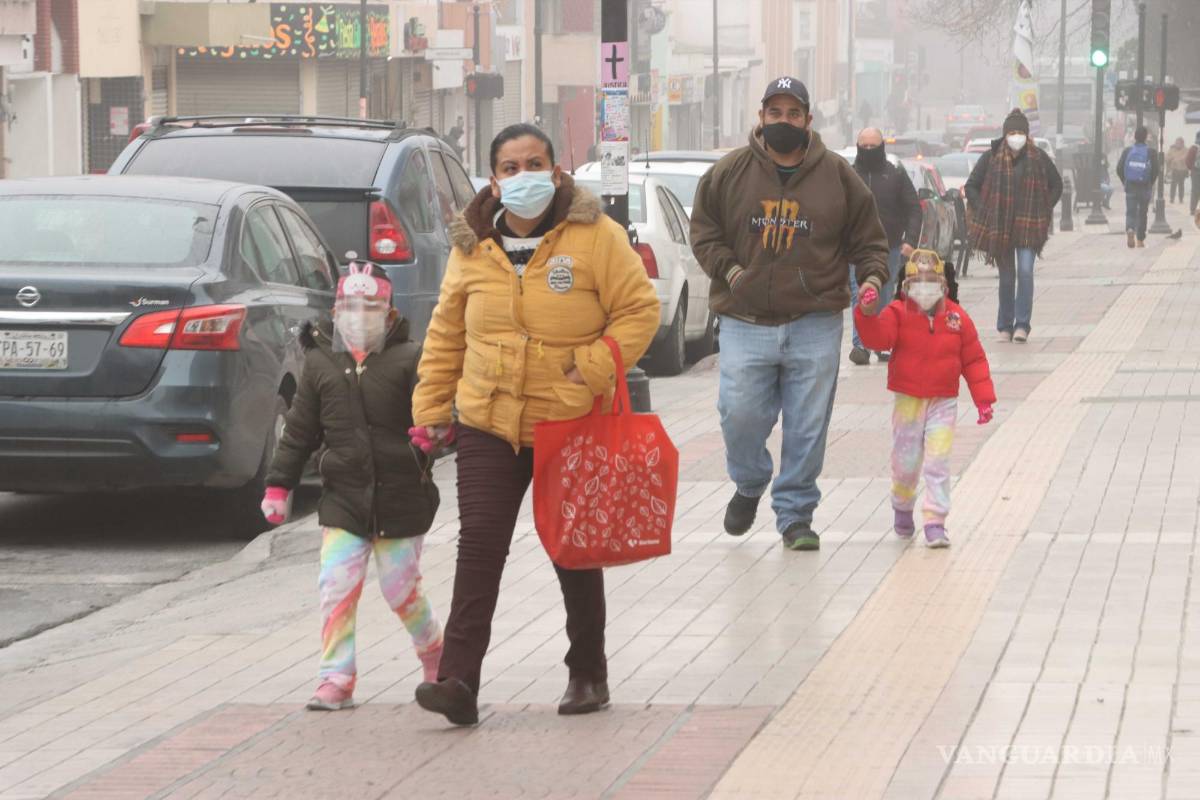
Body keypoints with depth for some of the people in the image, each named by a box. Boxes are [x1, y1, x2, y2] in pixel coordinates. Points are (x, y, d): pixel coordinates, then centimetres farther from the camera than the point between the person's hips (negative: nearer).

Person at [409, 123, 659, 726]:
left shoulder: (594, 236, -7)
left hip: (572, 425, -2)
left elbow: (640, 310, -6)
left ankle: (588, 673, 27)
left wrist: (591, 369, -16)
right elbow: (446, 333, 12)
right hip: (488, 424, 2)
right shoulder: (472, 246, 4)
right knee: (479, 543, -10)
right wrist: (432, 406, 8)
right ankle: (458, 682, -15)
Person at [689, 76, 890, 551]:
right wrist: (729, 270, -5)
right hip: (745, 321, 0)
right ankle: (749, 485, 27)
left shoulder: (837, 176, 5)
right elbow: (703, 233, 11)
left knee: (807, 427, 1)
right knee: (740, 415, -3)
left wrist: (872, 275, -6)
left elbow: (867, 239, 12)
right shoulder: (729, 173, 3)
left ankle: (796, 515, 14)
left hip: (815, 324, 0)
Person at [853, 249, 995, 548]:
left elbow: (974, 359, 5)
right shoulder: (898, 313, -4)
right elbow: (878, 337, -22)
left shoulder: (956, 317, 0)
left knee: (938, 464, -8)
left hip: (943, 402, 0)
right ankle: (903, 507, 36)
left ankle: (935, 523, -6)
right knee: (905, 462, 9)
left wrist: (983, 398, 1)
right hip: (908, 400, 0)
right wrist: (867, 314, -42)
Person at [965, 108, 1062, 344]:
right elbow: (971, 187, 8)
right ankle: (1005, 327, 15)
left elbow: (1056, 185, 13)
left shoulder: (1038, 158, 0)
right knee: (1006, 277, 7)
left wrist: (1045, 210, 4)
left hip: (1028, 227, -1)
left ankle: (1022, 325, -13)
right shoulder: (991, 158, 0)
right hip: (999, 226, 1)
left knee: (1025, 271, -14)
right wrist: (983, 211, -1)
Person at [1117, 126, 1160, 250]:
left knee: (1130, 211, 3)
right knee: (1142, 213, 11)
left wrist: (1124, 181, 10)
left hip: (1130, 187, 0)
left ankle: (1130, 229, -26)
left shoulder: (1127, 151, -1)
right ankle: (1140, 239, 16)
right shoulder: (1151, 152, -5)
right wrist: (1151, 182, 7)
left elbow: (1119, 168, -3)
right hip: (1145, 187, 0)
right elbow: (1156, 170, -9)